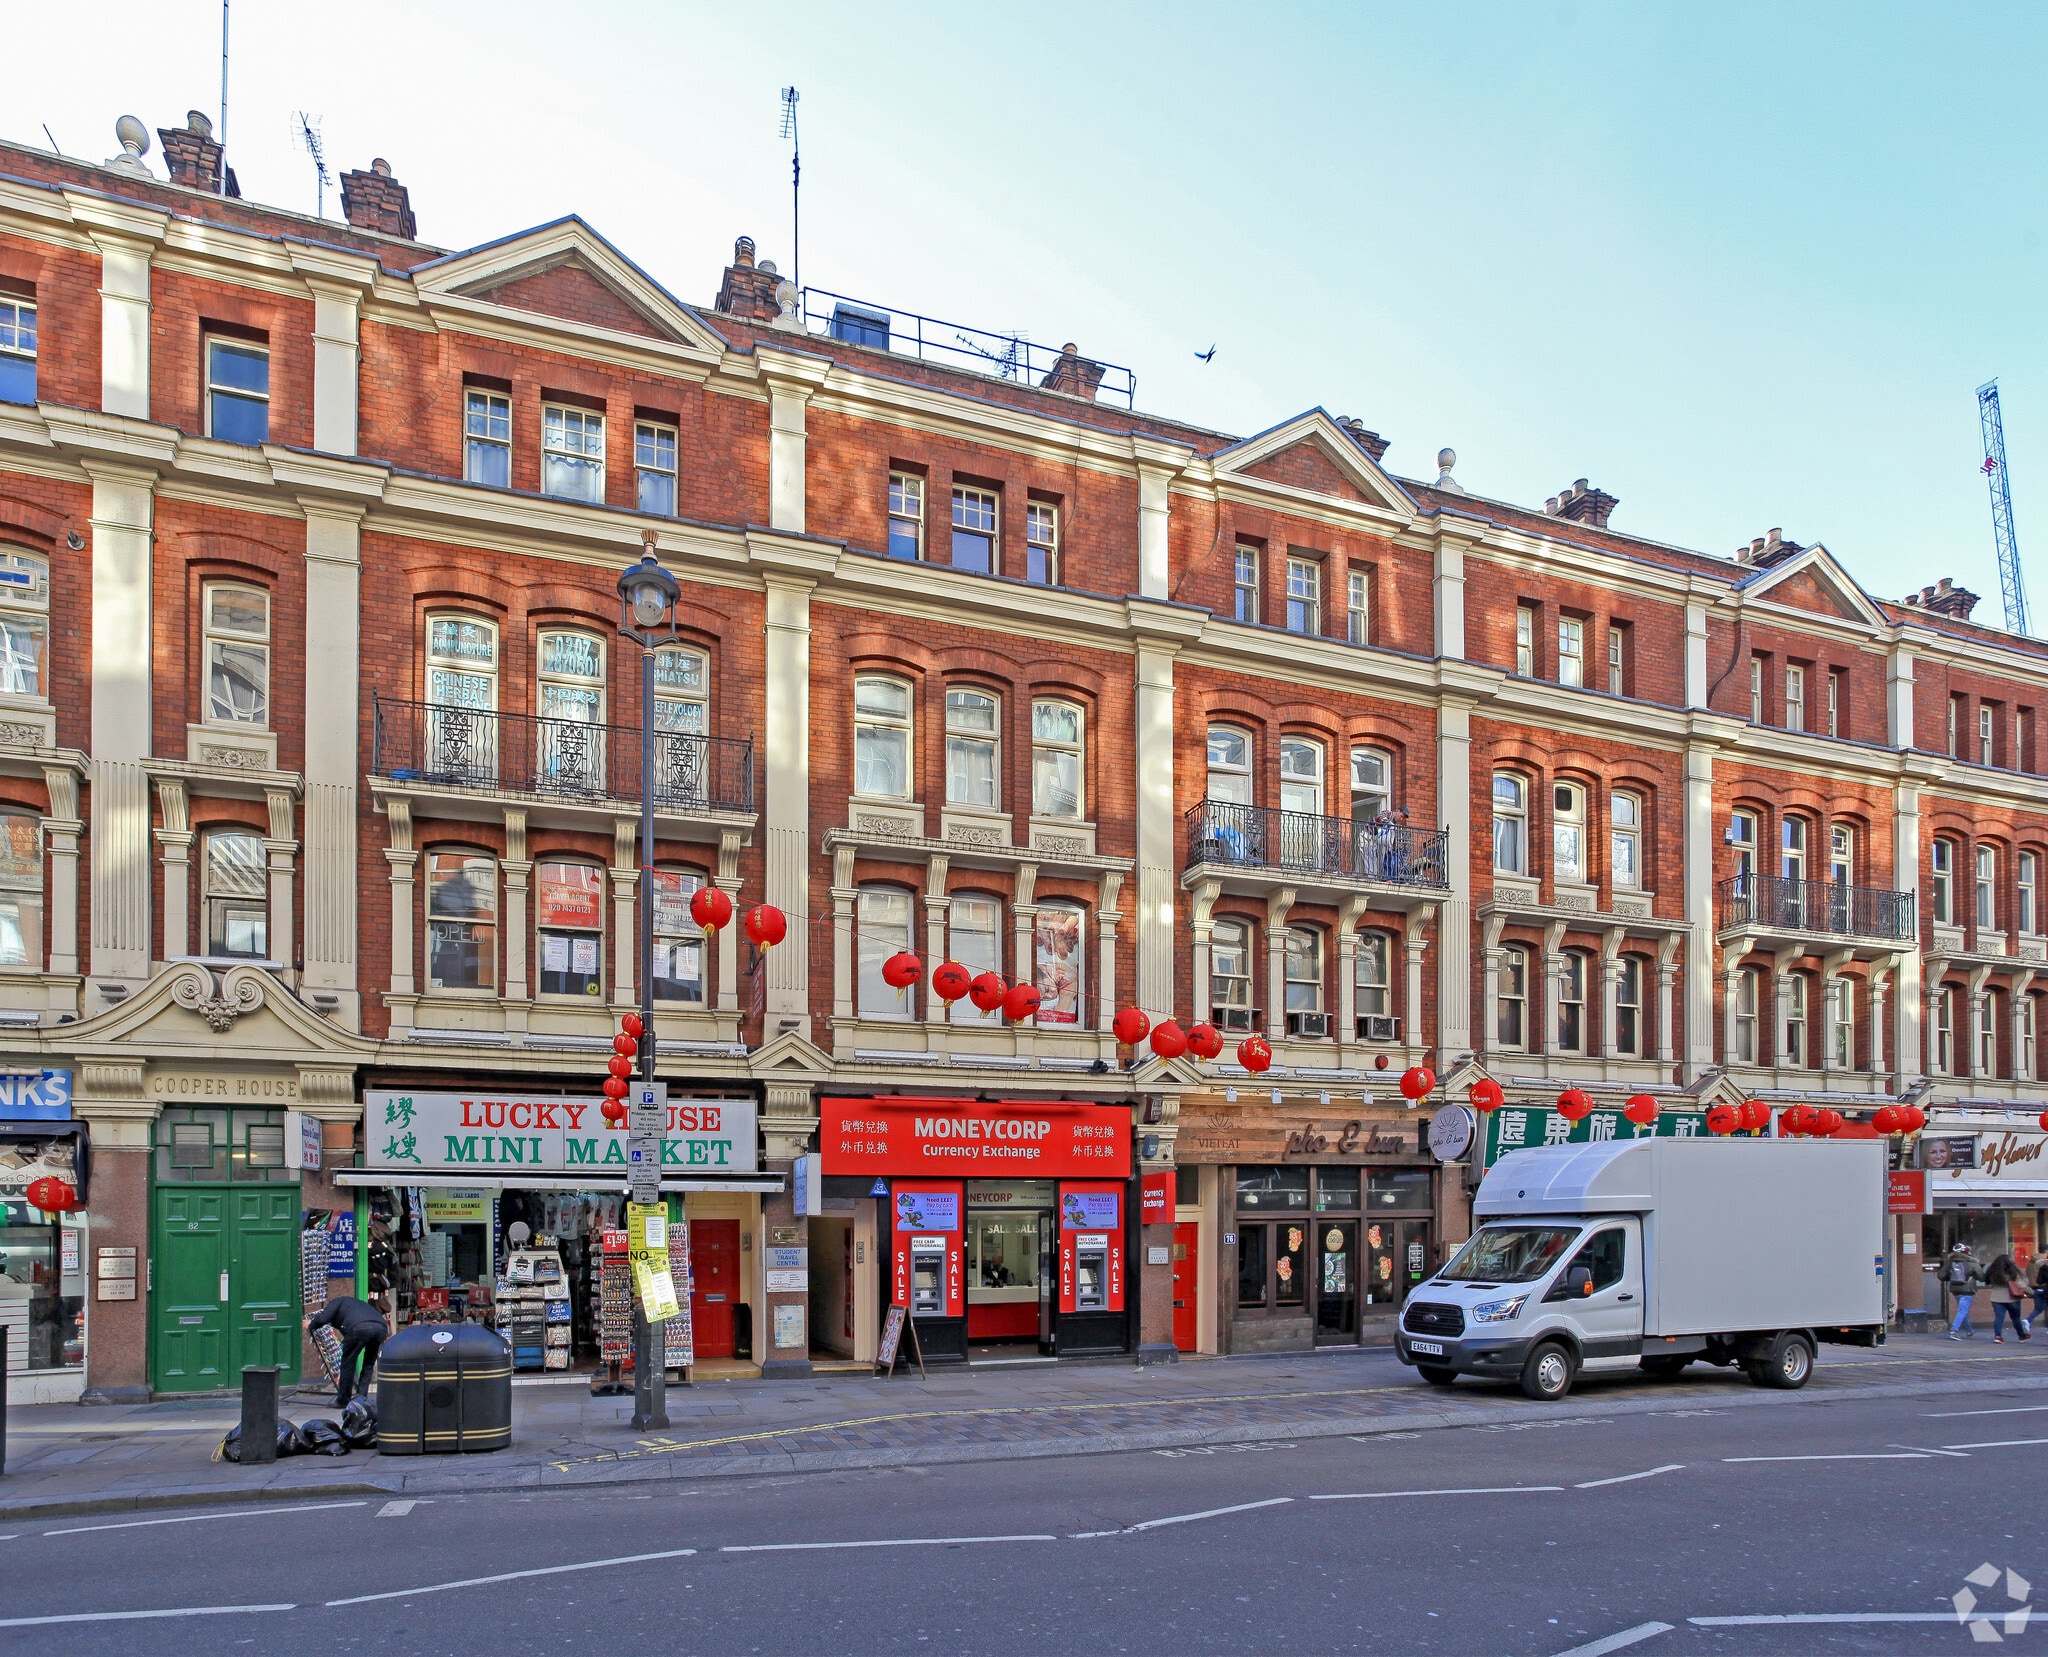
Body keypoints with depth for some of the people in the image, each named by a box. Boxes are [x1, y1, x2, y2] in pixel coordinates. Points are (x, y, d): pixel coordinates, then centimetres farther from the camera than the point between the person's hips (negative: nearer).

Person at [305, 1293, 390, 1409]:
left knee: (348, 1364, 10)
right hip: (381, 1327, 6)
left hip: (360, 1327, -6)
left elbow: (322, 1319, 6)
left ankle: (343, 1401, 16)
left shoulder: (337, 1301, 28)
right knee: (369, 1364, 23)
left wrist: (310, 1326, 31)